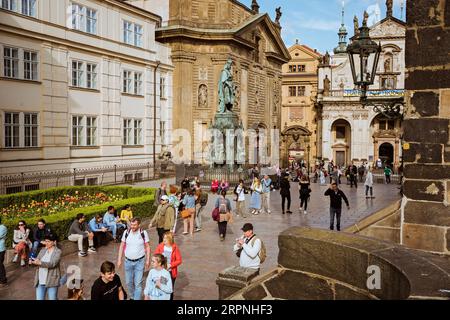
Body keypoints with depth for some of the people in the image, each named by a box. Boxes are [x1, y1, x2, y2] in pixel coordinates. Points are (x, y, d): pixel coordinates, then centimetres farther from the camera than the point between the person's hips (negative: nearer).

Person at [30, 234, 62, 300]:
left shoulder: (58, 251, -6)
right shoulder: (43, 250, 12)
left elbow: (52, 264, -19)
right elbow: (37, 261, 5)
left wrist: (40, 263, -28)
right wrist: (32, 262, -17)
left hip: (51, 281, -5)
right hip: (40, 281, 5)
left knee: (52, 298, 3)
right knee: (39, 298, 4)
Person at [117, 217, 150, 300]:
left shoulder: (143, 233, -11)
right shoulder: (126, 232, -6)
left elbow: (147, 247, -2)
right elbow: (122, 246, 4)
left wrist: (148, 260, -4)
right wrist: (119, 260, 3)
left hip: (140, 261, -3)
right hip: (128, 261, 3)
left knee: (138, 283, -3)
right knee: (129, 282, 15)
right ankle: (132, 297, 38)